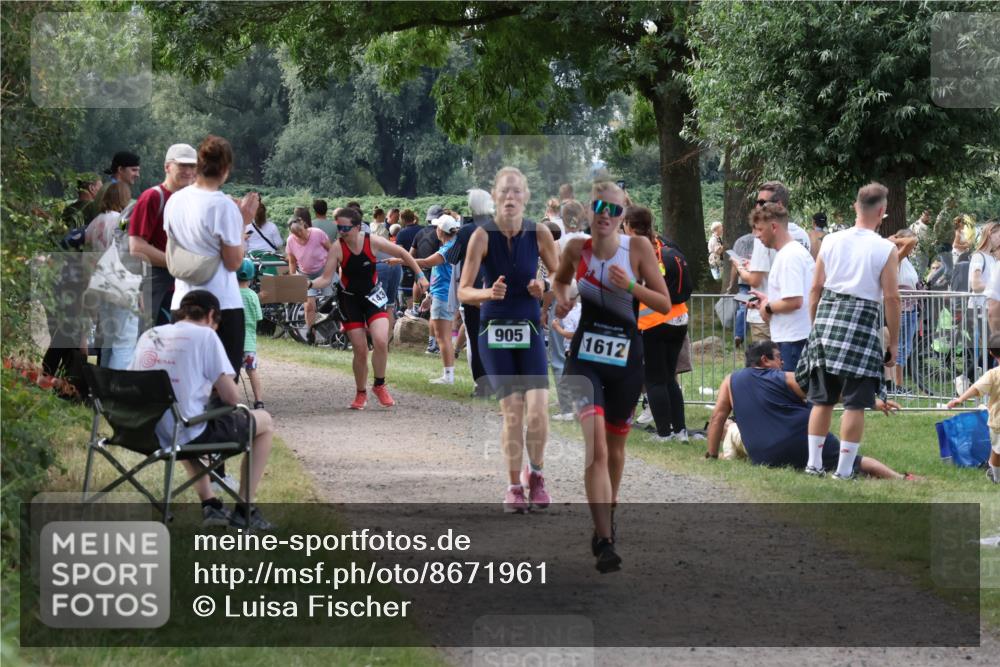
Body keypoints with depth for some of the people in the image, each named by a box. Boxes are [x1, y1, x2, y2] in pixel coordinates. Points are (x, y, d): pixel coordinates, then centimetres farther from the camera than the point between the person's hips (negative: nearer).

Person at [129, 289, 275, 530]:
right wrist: (212, 396, 16)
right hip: (191, 434, -6)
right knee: (264, 422, 18)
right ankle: (243, 511, 17)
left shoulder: (148, 336, 12)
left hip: (146, 435, 6)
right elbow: (231, 397, -8)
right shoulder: (204, 335, -4)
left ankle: (210, 504, 28)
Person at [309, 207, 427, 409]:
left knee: (380, 341, -20)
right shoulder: (337, 248, -16)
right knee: (360, 350, -1)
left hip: (373, 296, 0)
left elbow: (402, 254, -1)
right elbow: (326, 279, -15)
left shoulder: (373, 242, -15)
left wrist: (420, 275, -2)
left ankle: (379, 386, 2)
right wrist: (310, 284, -35)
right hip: (350, 299, 0)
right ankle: (361, 394, 19)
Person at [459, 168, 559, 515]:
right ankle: (514, 486, 9)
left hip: (529, 330, 1)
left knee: (538, 410, -13)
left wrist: (544, 288, -13)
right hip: (494, 330, -1)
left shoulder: (539, 234, -4)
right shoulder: (483, 236, -9)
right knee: (513, 412, -8)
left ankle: (536, 474, 12)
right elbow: (463, 291, -9)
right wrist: (489, 293, -29)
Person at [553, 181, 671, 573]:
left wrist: (630, 285, -19)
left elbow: (665, 304, -3)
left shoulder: (638, 247, -6)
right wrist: (561, 300, 0)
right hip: (585, 355, -1)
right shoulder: (577, 249, -1)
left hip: (626, 356, 1)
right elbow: (559, 280, 21)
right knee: (596, 449, -15)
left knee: (615, 447, 16)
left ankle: (606, 521, 39)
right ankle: (604, 542, -19)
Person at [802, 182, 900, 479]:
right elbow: (891, 297, -6)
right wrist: (894, 342, 1)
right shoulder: (886, 250, -5)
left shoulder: (830, 241, 7)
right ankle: (844, 470, 0)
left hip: (827, 316, 4)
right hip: (862, 321, -4)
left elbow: (815, 289, 9)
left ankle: (814, 463, 15)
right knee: (854, 403, 0)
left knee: (822, 399, 13)